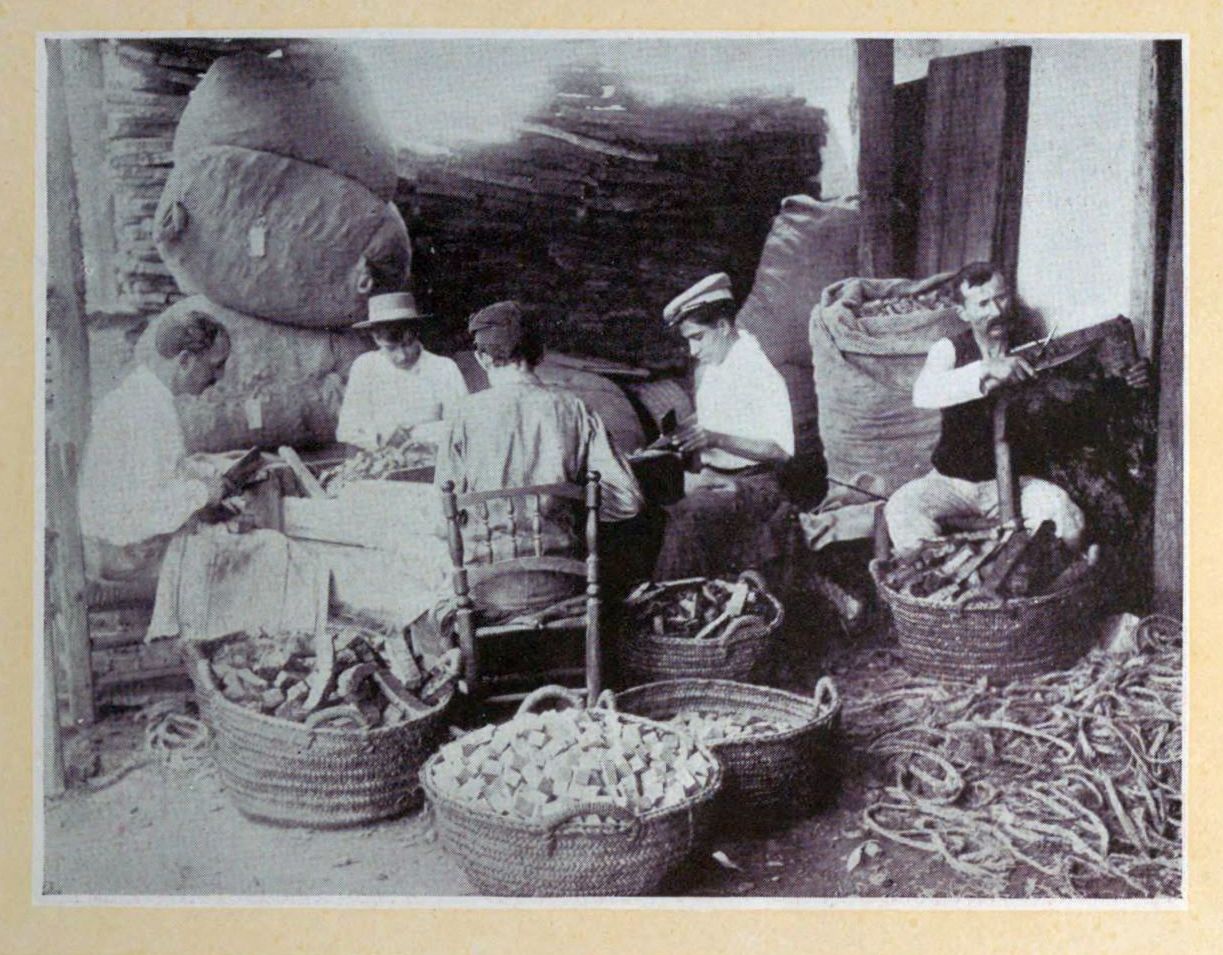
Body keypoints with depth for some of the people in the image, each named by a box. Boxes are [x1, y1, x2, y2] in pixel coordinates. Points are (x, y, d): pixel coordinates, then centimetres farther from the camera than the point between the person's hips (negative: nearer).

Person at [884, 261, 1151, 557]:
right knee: (902, 510, -28)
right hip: (952, 481, 0)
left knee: (1065, 517, -27)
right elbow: (922, 394, -25)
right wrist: (987, 370, -38)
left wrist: (1127, 380, -22)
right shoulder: (949, 350, -3)